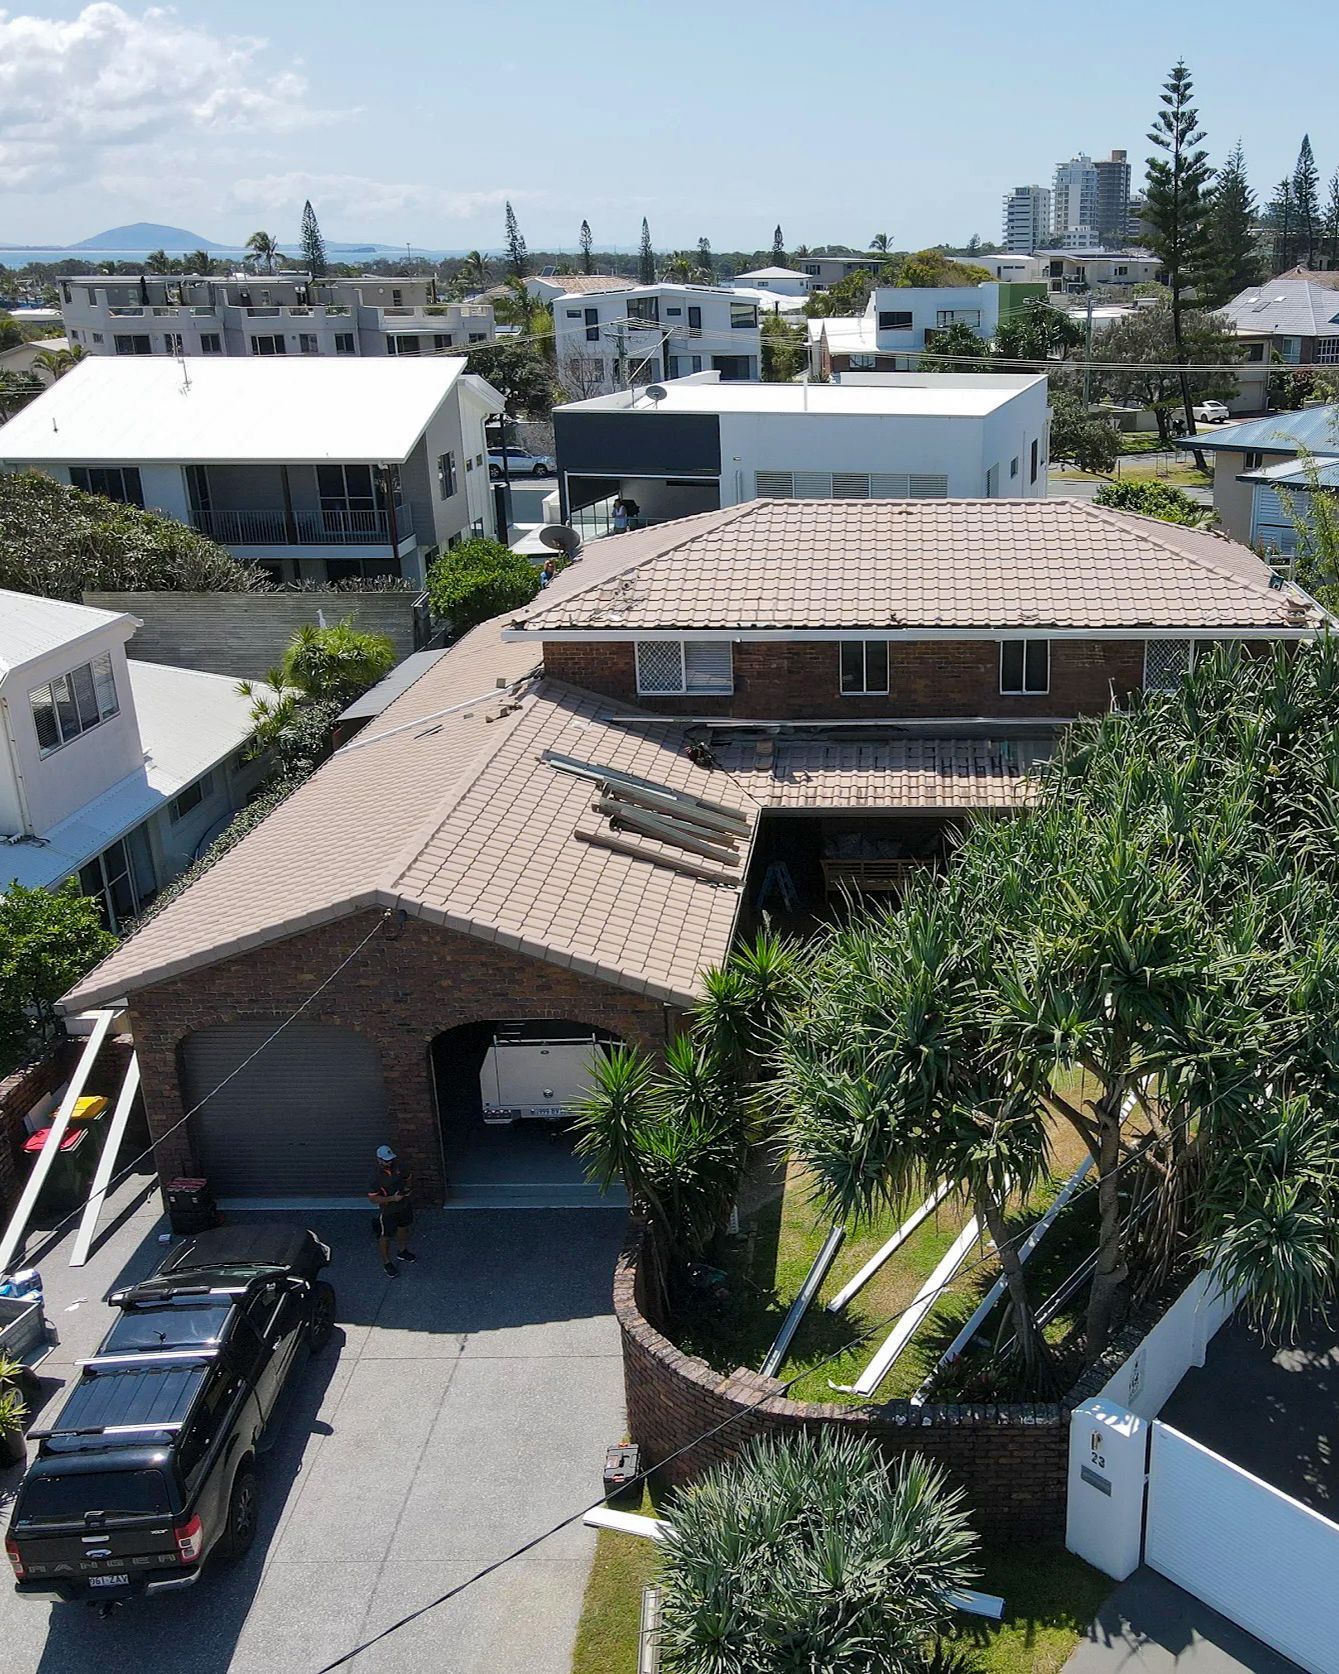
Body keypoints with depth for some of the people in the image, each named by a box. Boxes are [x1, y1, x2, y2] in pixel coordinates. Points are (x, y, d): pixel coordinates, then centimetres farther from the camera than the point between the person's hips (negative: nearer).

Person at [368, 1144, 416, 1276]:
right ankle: (386, 1262, 33)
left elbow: (408, 1178, 8)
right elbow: (373, 1198, -23)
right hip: (387, 1211, -6)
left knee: (403, 1228, 27)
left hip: (404, 1206, 6)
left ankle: (402, 1251, 53)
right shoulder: (377, 1177, -28)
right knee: (385, 1237, 12)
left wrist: (407, 1188, -11)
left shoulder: (398, 1166, -13)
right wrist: (392, 1198, -30)